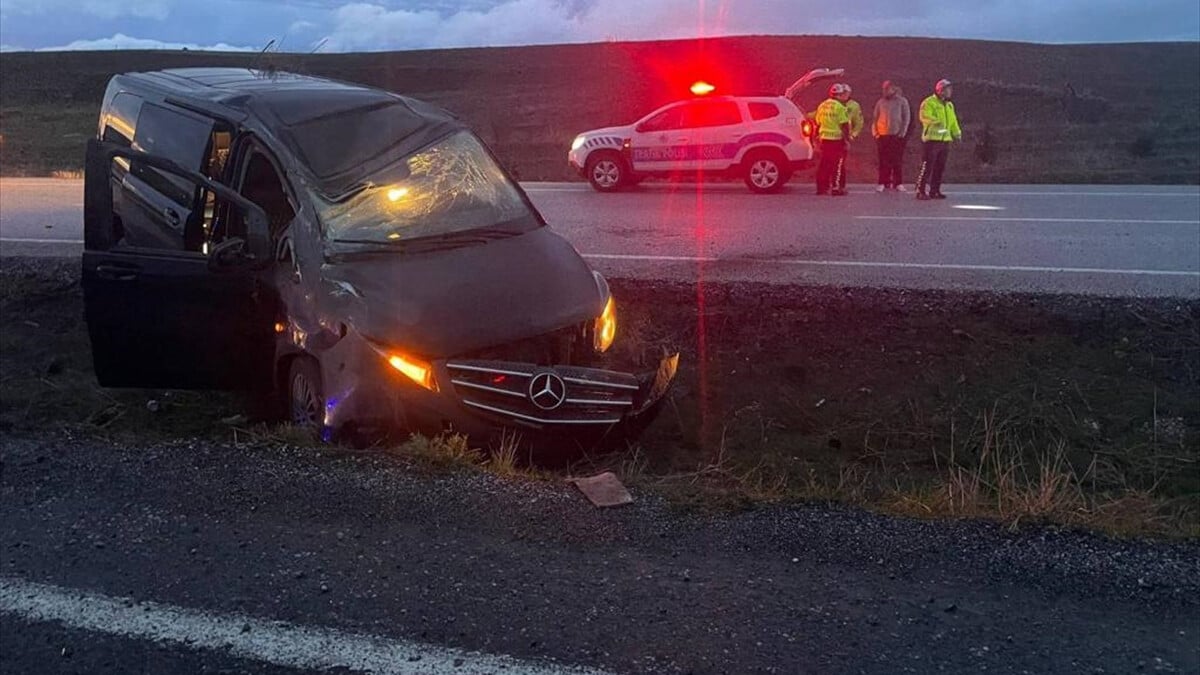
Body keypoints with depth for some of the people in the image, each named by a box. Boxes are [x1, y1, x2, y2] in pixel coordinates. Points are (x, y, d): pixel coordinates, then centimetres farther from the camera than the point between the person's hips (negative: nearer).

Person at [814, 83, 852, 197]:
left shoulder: (822, 106, 10)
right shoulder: (839, 107, -12)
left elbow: (818, 123, 17)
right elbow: (844, 125, -13)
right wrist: (847, 139, -8)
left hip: (824, 139, 7)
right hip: (837, 139, -7)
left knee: (824, 164, 12)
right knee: (837, 164, -1)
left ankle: (821, 187, 16)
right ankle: (835, 188, -2)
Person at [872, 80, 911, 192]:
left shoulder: (902, 101, 4)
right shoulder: (880, 102, 12)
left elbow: (907, 117, 1)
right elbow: (875, 118, 14)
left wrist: (903, 132, -8)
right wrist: (875, 132, 4)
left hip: (897, 135, -2)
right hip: (883, 135, 2)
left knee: (897, 160, 0)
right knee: (884, 160, 1)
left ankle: (898, 183, 4)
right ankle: (883, 183, 5)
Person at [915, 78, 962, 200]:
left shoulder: (949, 105, 20)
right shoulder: (928, 103, -6)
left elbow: (953, 121, 25)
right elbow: (925, 116, -22)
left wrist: (956, 133, 10)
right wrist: (936, 122, -38)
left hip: (945, 140, 8)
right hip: (932, 139, -8)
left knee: (940, 168, 9)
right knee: (927, 167, -10)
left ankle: (935, 191, 16)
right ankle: (920, 191, -9)